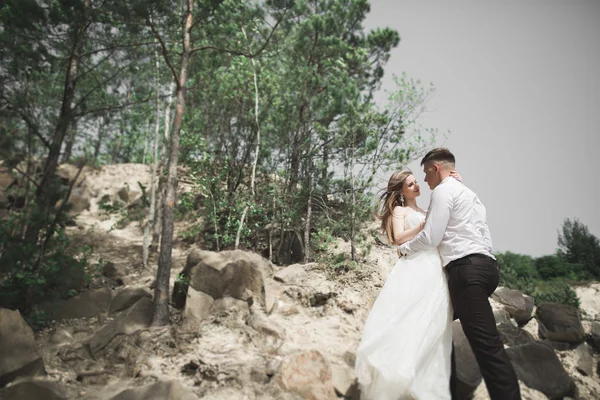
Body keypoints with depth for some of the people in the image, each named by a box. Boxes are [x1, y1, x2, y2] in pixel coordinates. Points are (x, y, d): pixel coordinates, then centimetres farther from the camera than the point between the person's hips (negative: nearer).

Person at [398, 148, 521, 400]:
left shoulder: (443, 190, -4)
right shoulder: (468, 193, 26)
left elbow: (430, 238, -9)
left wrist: (404, 249, 6)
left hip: (467, 269, -10)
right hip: (482, 265, 10)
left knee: (487, 344, -11)